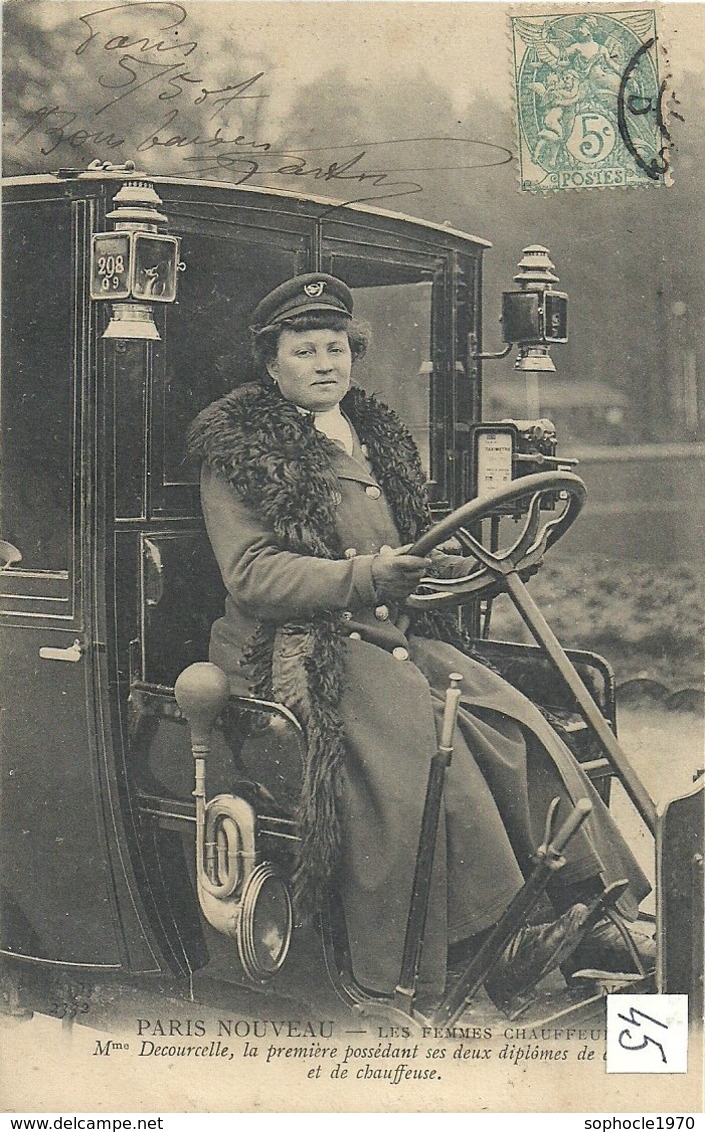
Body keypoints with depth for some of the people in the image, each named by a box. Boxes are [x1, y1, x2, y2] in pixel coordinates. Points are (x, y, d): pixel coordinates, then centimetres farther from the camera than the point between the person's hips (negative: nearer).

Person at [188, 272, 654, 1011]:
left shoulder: (378, 437, 22)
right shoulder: (237, 451, 1)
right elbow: (250, 575, -10)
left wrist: (454, 564, 5)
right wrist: (364, 575, -22)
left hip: (398, 635, 6)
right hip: (303, 646, -6)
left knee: (514, 724, -18)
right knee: (423, 733, -32)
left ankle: (585, 912, -18)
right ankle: (495, 940, -29)